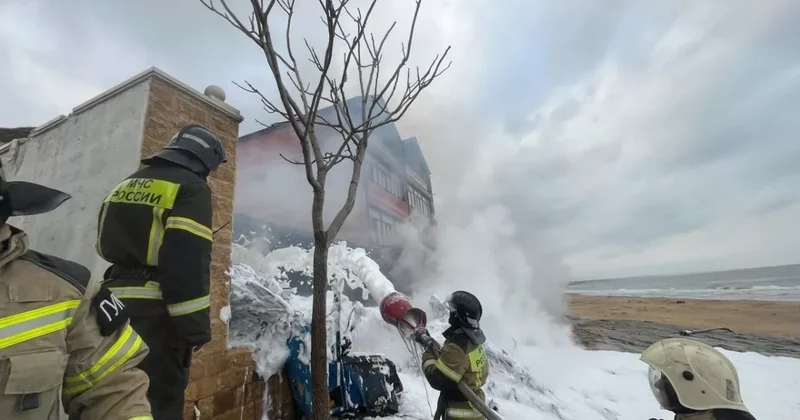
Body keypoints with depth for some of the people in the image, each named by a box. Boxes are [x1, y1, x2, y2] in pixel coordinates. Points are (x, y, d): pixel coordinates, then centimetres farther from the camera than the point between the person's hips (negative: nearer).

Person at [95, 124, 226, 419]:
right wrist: (197, 325, -16)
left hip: (116, 304, 9)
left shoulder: (128, 184, 18)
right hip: (155, 312, -8)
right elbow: (189, 262, -19)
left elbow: (106, 248, 21)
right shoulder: (191, 188, -11)